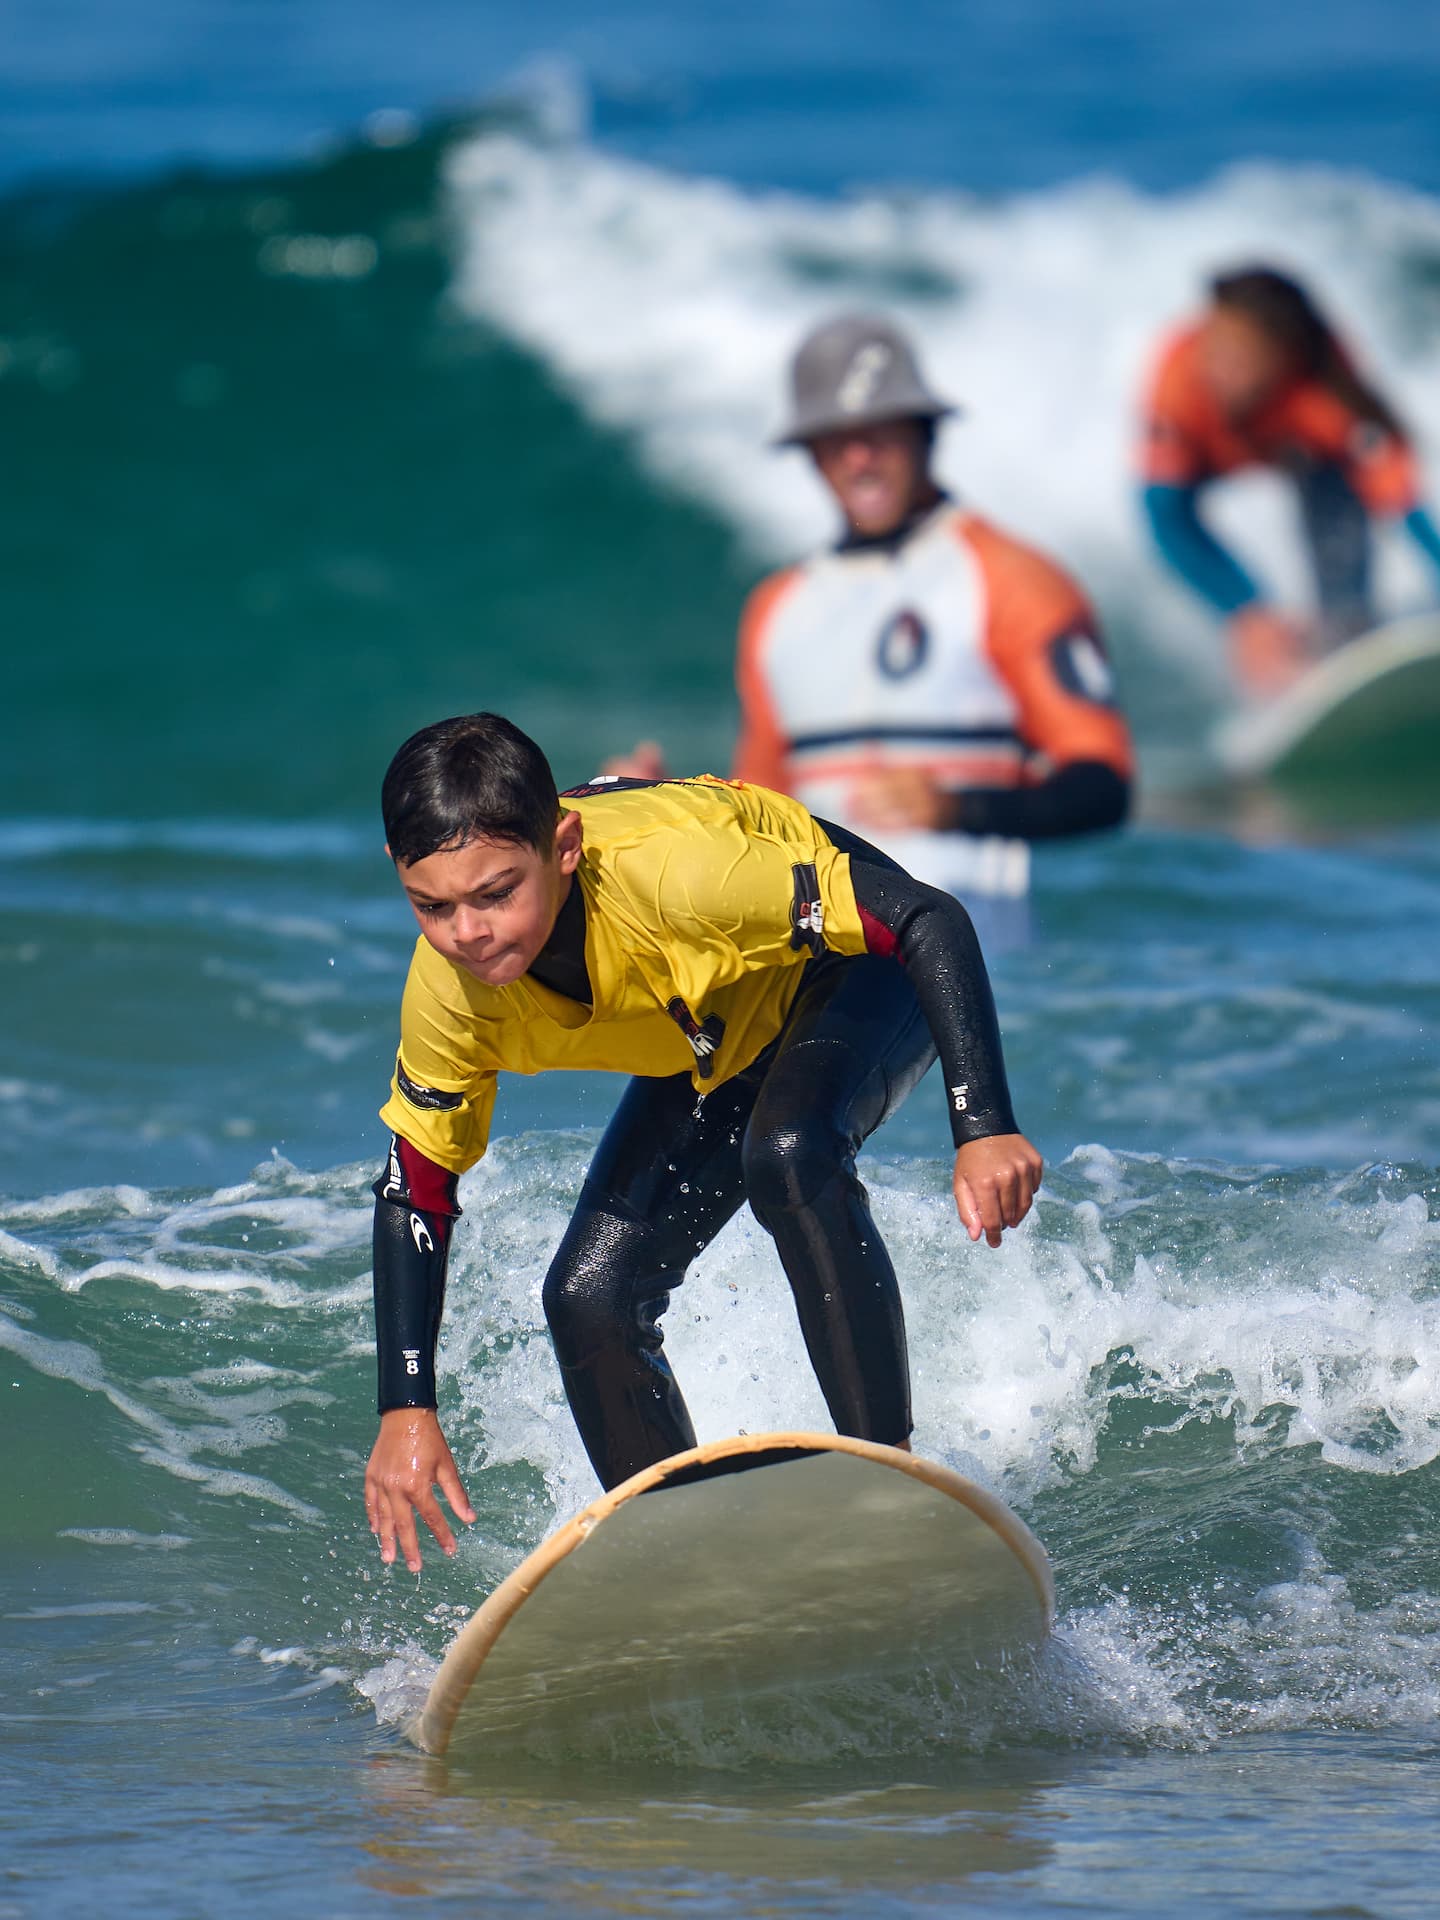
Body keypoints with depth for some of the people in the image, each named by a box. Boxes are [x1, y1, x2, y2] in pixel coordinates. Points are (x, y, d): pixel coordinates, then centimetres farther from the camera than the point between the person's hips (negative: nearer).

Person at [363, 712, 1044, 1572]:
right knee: (589, 1301, -7)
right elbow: (414, 1189, -8)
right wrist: (408, 1412, -14)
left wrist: (985, 1130, -44)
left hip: (856, 980, -6)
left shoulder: (668, 867, -42)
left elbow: (929, 919, -36)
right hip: (715, 1046, 6)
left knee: (788, 1155, -36)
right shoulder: (449, 994, -25)